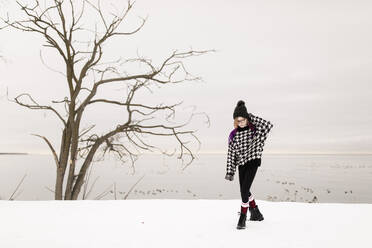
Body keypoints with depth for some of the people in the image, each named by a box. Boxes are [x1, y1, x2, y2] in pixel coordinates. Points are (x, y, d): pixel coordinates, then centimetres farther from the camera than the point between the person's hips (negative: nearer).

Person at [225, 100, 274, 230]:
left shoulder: (255, 129, -6)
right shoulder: (233, 134, 3)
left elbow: (269, 125, -25)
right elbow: (231, 153, 5)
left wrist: (251, 117, -20)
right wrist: (230, 172, 2)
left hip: (253, 161, -5)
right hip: (241, 164, 5)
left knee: (244, 189, -14)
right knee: (244, 190, 13)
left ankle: (243, 217, 0)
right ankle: (255, 212, 37)